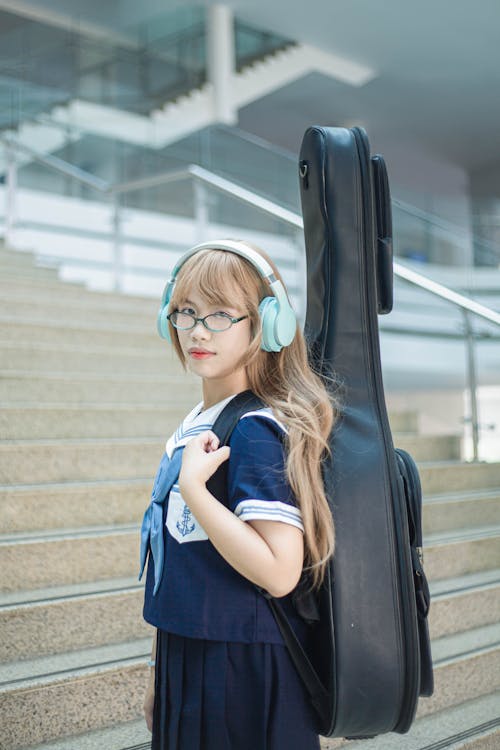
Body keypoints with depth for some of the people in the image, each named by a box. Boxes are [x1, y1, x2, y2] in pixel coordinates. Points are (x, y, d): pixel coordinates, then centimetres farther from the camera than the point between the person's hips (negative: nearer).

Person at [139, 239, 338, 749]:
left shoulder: (257, 431, -19)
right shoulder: (194, 429, 7)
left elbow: (279, 572, -27)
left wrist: (193, 487, -28)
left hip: (242, 671, -8)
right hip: (186, 660, 8)